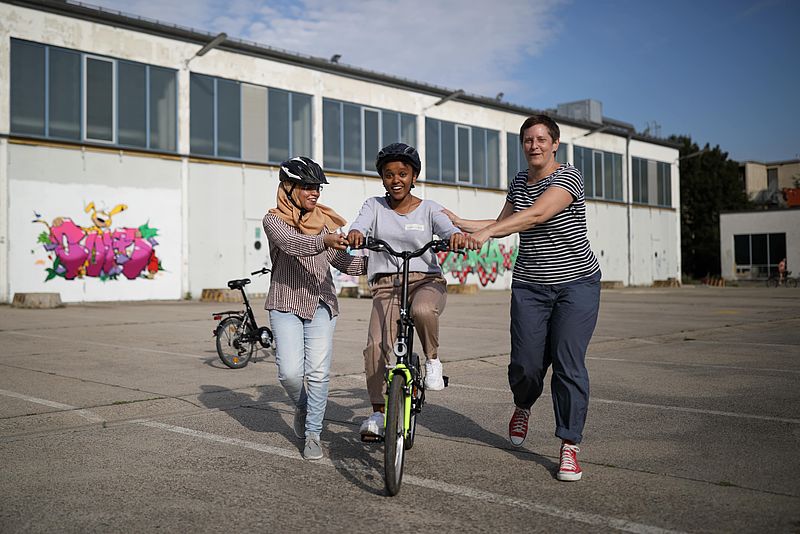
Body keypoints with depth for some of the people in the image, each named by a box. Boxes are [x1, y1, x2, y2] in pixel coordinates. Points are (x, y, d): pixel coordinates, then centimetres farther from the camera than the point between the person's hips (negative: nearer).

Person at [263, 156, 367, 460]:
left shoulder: (325, 223, 10)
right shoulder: (274, 220, -1)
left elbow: (345, 262, 8)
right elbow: (293, 243, -23)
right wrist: (325, 241, -43)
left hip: (321, 304, 3)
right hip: (285, 304, -2)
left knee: (319, 372, -6)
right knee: (290, 371, -13)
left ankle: (313, 434, 11)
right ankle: (302, 407, 22)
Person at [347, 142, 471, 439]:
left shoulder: (428, 208, 7)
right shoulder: (374, 206, 9)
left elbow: (446, 228, -11)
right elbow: (361, 224, -11)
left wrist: (456, 235, -36)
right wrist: (354, 233, -36)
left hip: (426, 280, -1)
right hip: (386, 284, 1)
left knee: (422, 310, -37)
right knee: (376, 345, -18)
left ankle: (432, 359, -8)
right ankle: (378, 413, -2)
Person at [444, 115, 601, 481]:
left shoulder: (568, 176, -10)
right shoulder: (519, 182, 11)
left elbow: (538, 214, -27)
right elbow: (503, 224, 19)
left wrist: (485, 232, -36)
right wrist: (459, 223, 9)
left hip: (577, 283, -4)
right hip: (530, 286, 4)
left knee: (568, 364, -8)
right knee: (525, 364, 0)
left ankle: (569, 447, 4)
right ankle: (523, 406, 35)